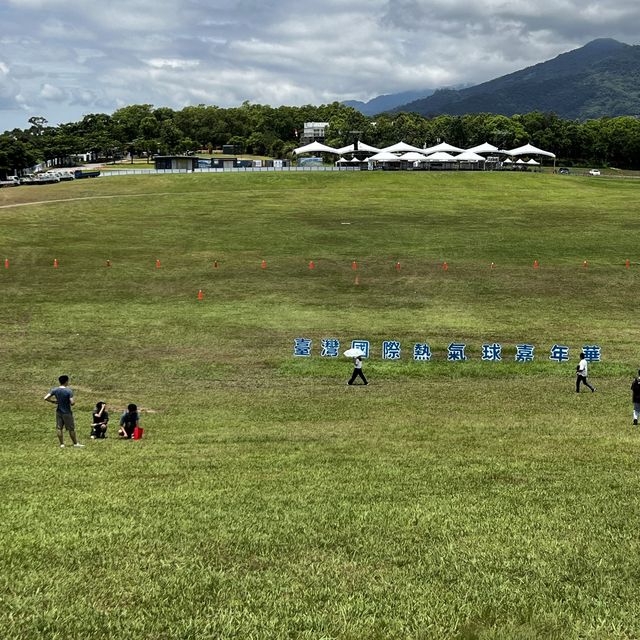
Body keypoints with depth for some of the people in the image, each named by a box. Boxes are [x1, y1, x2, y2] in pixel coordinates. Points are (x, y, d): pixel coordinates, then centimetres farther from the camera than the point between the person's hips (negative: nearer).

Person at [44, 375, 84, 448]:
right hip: (67, 412, -4)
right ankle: (75, 443, 19)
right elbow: (72, 402, -23)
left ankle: (62, 444, 12)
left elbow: (46, 398, -7)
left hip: (59, 412, 4)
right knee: (71, 428, 8)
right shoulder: (69, 391, -18)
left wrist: (54, 401, 6)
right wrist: (74, 402, 0)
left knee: (59, 428, 10)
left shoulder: (55, 390, -5)